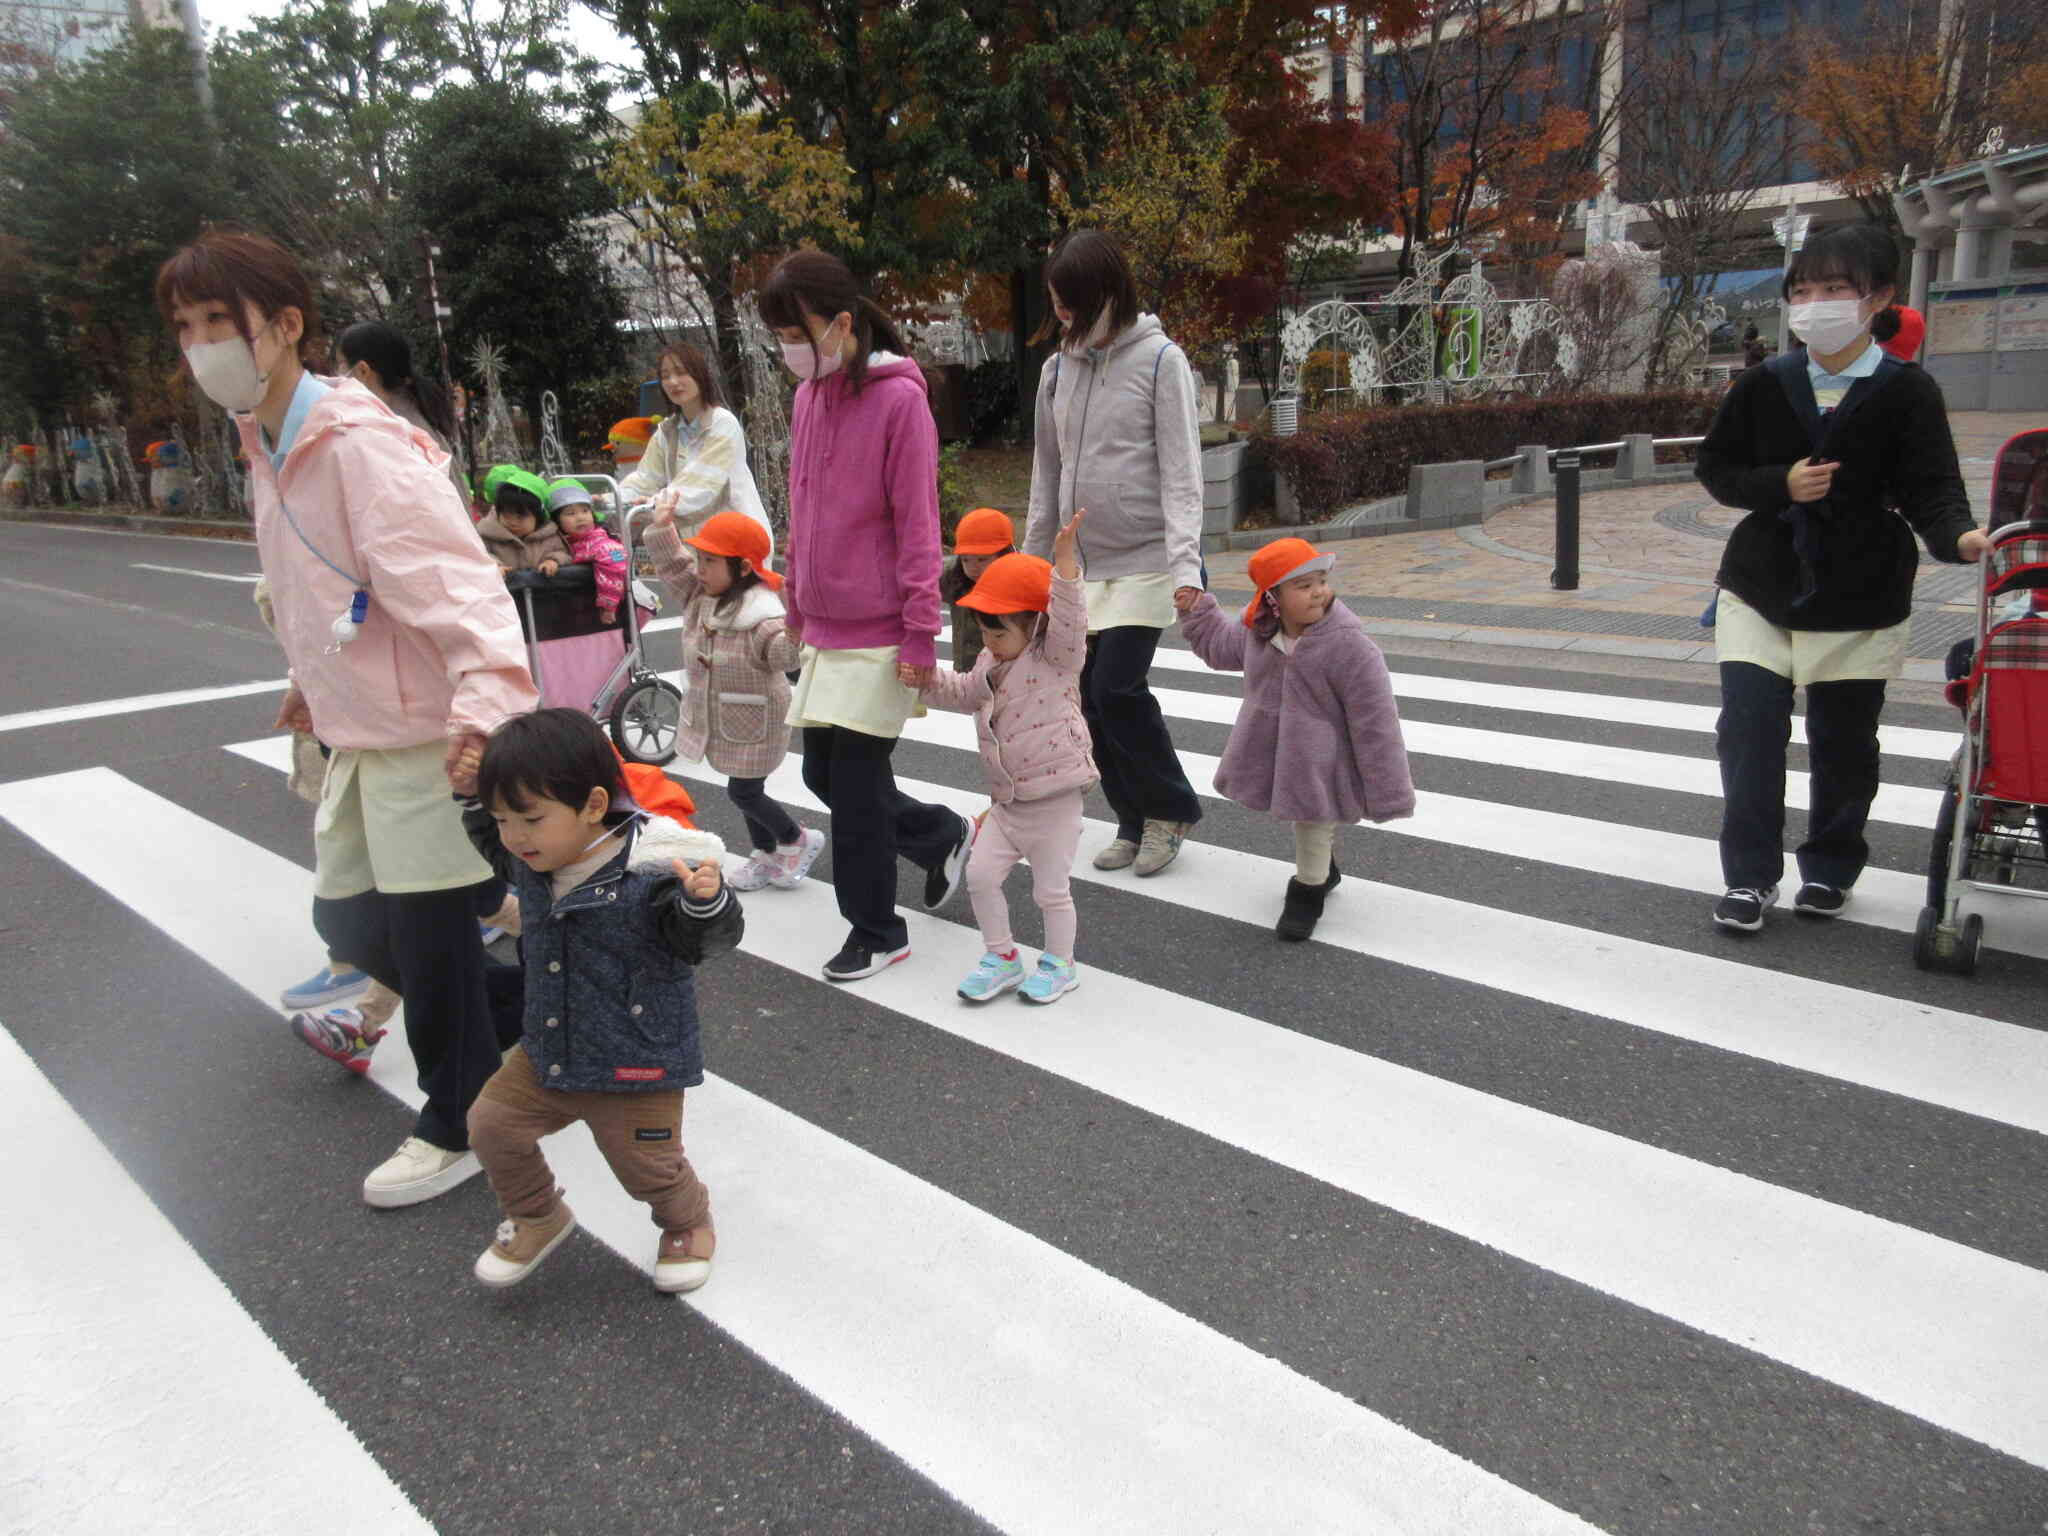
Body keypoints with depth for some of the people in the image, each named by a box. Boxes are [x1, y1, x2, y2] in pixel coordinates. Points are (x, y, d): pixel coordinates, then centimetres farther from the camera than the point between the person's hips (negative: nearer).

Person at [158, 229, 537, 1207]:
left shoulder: (360, 445, -19)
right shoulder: (266, 445, 11)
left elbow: (452, 580, -31)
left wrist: (488, 700, -44)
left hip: (430, 741, -9)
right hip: (359, 736, 10)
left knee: (431, 941, 2)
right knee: (345, 918, 19)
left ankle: (456, 1126, 22)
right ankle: (498, 1011, 40)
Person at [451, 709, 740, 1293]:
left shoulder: (651, 873, -27)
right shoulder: (533, 861, -4)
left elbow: (707, 941, -26)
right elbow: (495, 848, 19)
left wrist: (707, 902, -47)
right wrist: (475, 796, 4)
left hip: (637, 1063, -6)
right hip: (547, 1050, 6)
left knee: (647, 1164, 7)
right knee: (492, 1124, 9)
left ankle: (688, 1219, 41)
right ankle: (537, 1217, 36)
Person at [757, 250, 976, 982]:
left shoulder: (898, 398, -12)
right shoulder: (807, 397, 10)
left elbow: (917, 524, -14)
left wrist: (921, 634, -15)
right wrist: (795, 603, 19)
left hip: (879, 632, -8)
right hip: (824, 627, 8)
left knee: (854, 780, -2)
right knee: (823, 773, 12)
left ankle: (875, 930, 16)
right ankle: (942, 834, 34)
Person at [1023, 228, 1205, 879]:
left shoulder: (1160, 360, -5)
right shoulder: (1058, 369, 11)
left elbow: (1181, 472, -11)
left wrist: (1185, 563, -22)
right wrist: (1031, 562, 15)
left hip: (1143, 560, -5)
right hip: (1082, 564, 6)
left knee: (1117, 688, -14)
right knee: (1090, 698, 4)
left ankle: (1171, 808, 9)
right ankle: (1135, 822, 20)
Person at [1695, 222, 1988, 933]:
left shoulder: (1907, 393, -5)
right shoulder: (1762, 386, 1)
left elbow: (1930, 489, -11)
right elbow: (1715, 468, 5)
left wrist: (1959, 535, -33)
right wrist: (1781, 485, -14)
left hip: (1861, 600, -1)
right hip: (1759, 588, 1)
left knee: (1843, 742, 9)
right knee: (1748, 731, -8)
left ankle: (1830, 868, 29)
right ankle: (1750, 875, 5)